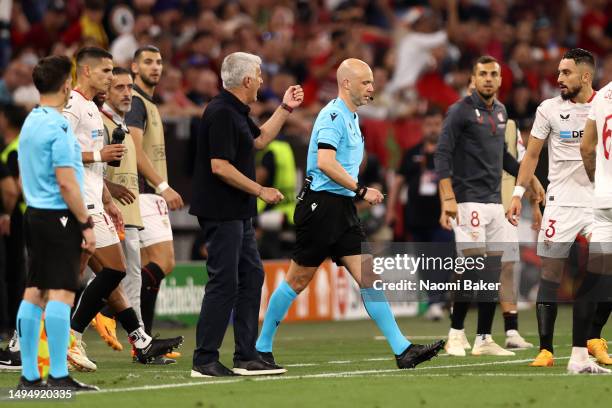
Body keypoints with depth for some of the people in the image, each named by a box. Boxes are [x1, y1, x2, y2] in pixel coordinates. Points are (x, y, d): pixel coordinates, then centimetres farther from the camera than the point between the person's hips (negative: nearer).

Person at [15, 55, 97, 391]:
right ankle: (58, 376, -13)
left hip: (34, 213, 9)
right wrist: (86, 224, -13)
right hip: (59, 216, -9)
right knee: (60, 294, -10)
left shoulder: (31, 122, 13)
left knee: (34, 293, 8)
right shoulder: (58, 126, -15)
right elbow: (66, 182, -19)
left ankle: (29, 376, 10)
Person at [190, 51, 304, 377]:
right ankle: (204, 361, -5)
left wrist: (285, 108, 25)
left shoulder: (235, 112, 14)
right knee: (223, 283, -8)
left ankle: (246, 356, 16)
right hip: (221, 213, -11)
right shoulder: (221, 113, -18)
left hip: (238, 213, 11)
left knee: (251, 277, 12)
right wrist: (261, 191, -16)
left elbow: (259, 140, 29)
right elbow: (220, 167, -23)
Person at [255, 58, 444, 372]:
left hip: (342, 209, 9)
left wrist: (358, 193, 19)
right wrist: (361, 190, -21)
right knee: (298, 279, 0)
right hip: (321, 205, -9)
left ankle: (402, 350, -7)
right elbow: (325, 163, -24)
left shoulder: (351, 118, 18)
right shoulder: (333, 115, -12)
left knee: (368, 277, -1)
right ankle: (262, 347, 12)